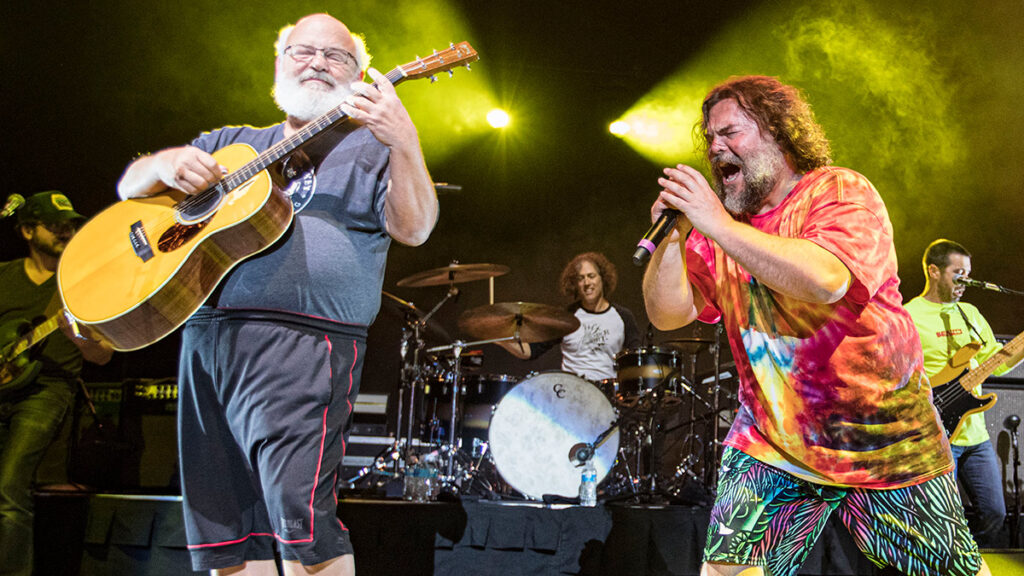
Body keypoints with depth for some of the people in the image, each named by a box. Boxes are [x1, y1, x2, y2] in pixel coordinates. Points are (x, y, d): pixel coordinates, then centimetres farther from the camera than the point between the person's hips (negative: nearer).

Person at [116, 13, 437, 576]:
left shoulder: (370, 148, 11)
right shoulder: (232, 143, 24)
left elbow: (413, 229, -6)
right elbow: (130, 185, 24)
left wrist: (403, 142, -23)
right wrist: (166, 163, 0)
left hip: (302, 341, -5)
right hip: (204, 336, 5)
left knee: (301, 516, -19)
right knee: (224, 529, 5)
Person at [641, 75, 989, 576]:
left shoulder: (841, 192, -13)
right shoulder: (715, 226, 1)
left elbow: (827, 280, -33)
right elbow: (666, 314, -4)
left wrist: (720, 226, -32)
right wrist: (673, 234, -19)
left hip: (884, 438, -2)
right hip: (771, 438, 3)